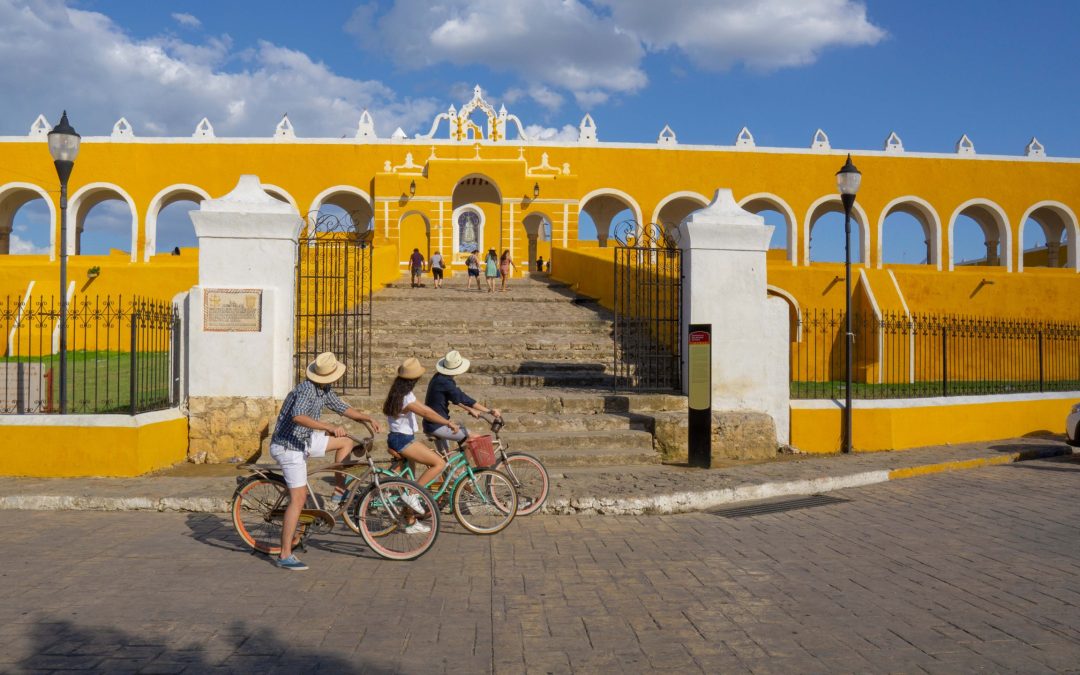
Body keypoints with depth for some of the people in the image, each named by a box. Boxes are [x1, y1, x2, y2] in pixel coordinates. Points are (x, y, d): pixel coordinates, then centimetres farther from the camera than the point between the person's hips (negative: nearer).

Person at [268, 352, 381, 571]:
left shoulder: (324, 390, 3)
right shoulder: (307, 389, -25)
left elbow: (342, 408, 17)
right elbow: (298, 417, -43)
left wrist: (367, 418, 7)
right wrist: (329, 427, -48)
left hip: (303, 440, 9)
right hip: (288, 447, -9)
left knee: (346, 442, 13)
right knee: (299, 499, -11)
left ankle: (340, 489, 18)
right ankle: (285, 556, -8)